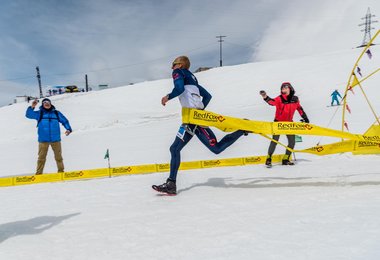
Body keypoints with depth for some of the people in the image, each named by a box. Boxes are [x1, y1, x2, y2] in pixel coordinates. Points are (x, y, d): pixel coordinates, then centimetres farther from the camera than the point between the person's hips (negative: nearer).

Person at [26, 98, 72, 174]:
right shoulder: (39, 113, 7)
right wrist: (32, 107, -19)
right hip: (43, 139, -1)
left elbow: (64, 121, 12)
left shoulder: (56, 113, 9)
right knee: (41, 157, 0)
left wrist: (68, 129, -4)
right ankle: (39, 173, 7)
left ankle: (61, 171, 20)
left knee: (58, 156, 8)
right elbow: (28, 115, -2)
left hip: (55, 139, 1)